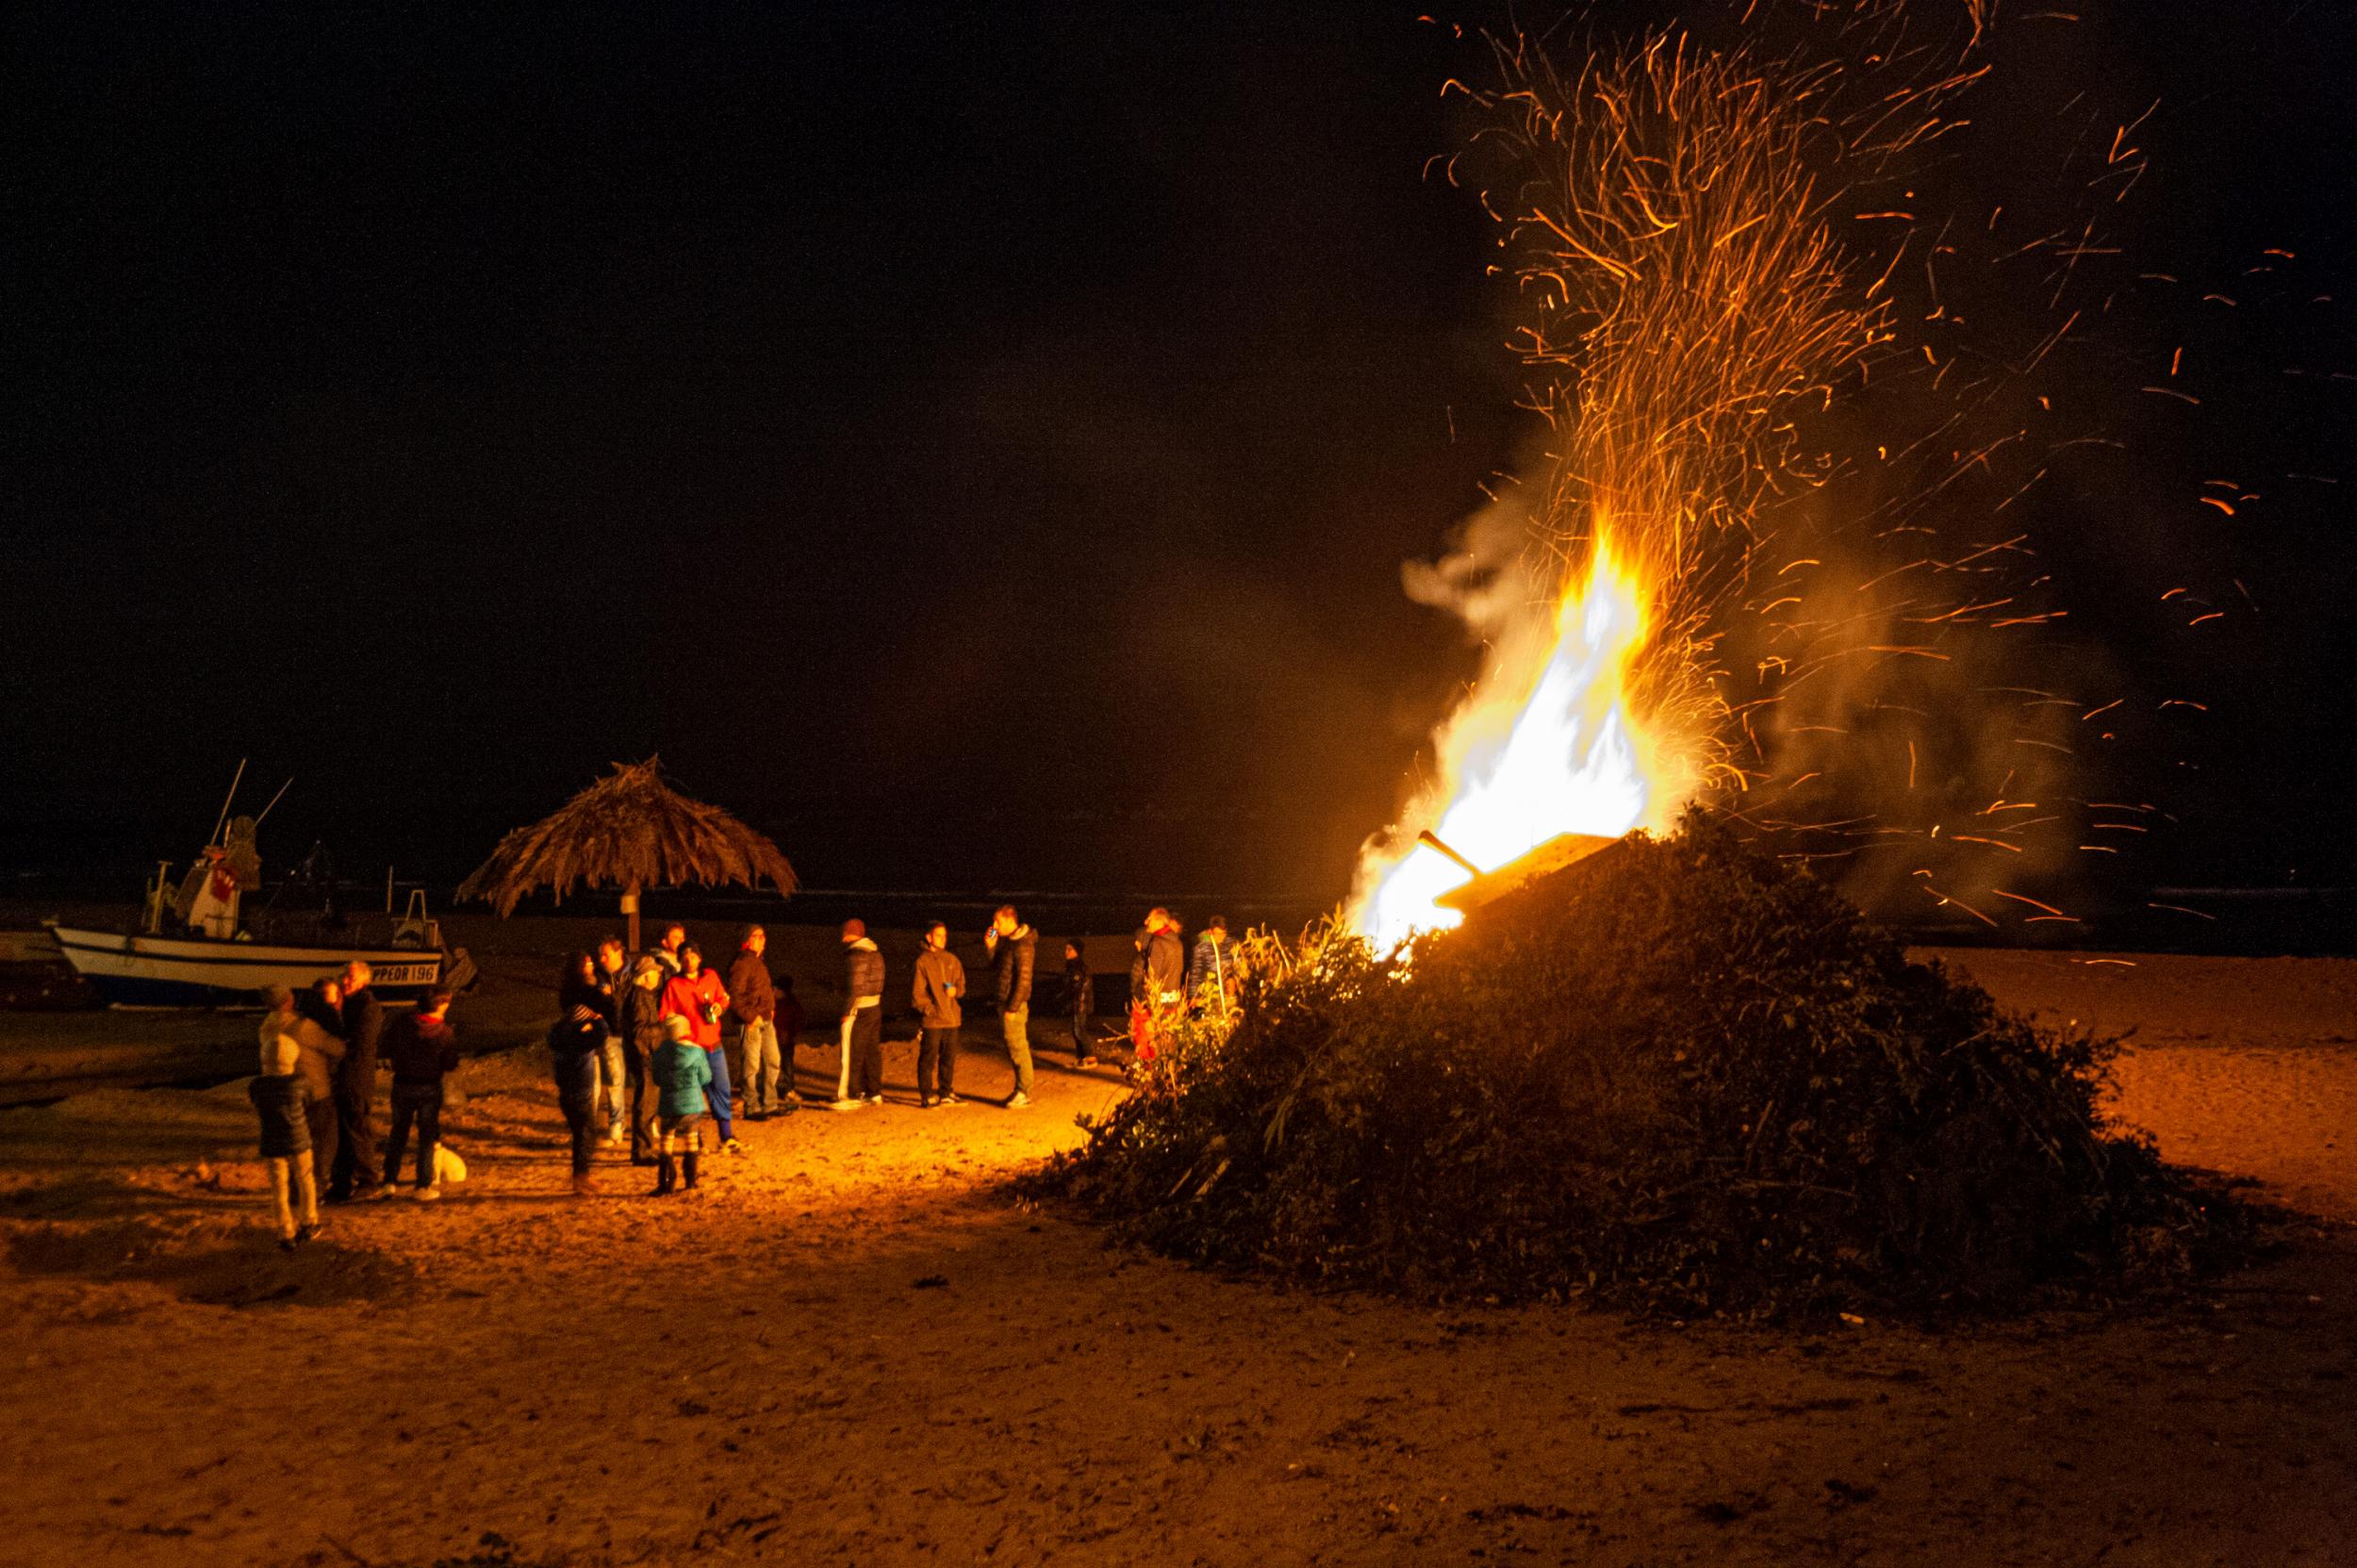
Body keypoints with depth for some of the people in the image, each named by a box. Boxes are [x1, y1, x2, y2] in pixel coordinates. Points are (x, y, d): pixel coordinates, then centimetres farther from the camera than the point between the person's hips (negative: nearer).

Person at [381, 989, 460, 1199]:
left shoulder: (400, 1023, -7)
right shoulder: (445, 1032, -14)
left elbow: (387, 1054, 2)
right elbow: (450, 1067, -10)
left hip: (402, 1085, 3)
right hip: (429, 1088, -3)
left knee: (398, 1132, 17)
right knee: (428, 1135, 8)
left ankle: (390, 1181, 21)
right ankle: (424, 1186, 9)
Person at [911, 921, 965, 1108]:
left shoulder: (952, 960, 11)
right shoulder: (922, 961, -5)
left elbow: (961, 985, 16)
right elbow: (916, 993, -6)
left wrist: (955, 990, -6)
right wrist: (929, 1010, -13)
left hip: (951, 1018, 6)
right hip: (931, 1020, -6)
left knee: (949, 1058, 12)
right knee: (928, 1059, -2)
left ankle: (946, 1093, 23)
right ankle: (926, 1096, 4)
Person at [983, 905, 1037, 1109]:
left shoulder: (1023, 945, -17)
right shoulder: (1006, 941, 12)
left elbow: (1024, 980, -20)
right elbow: (995, 966, 19)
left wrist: (1013, 1008, -20)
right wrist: (991, 947, 3)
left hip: (1015, 1004, -9)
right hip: (1004, 1002, 9)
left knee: (1018, 1048, -4)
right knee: (1012, 1048, 15)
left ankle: (1024, 1093, 1)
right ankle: (1020, 1089, 23)